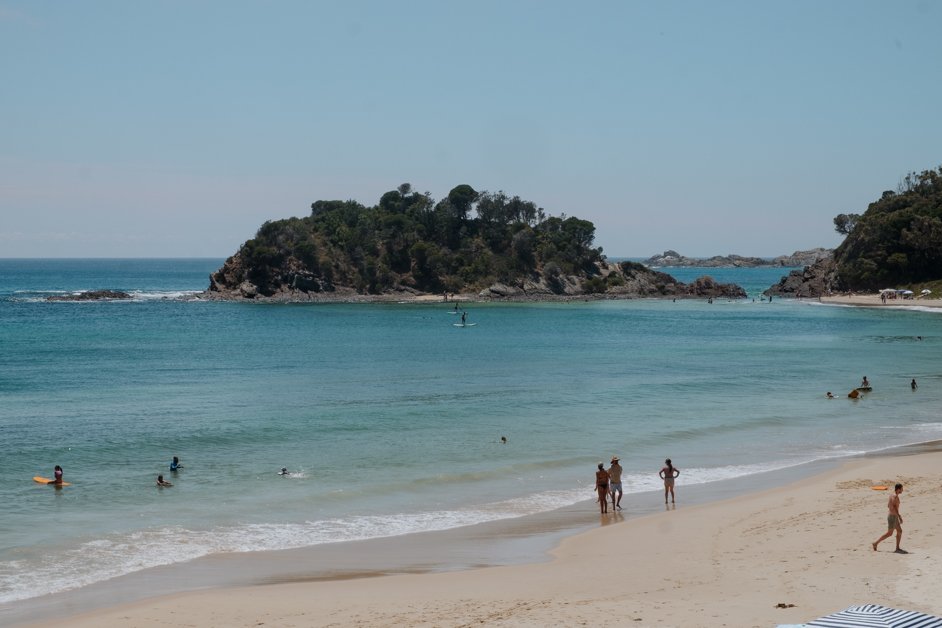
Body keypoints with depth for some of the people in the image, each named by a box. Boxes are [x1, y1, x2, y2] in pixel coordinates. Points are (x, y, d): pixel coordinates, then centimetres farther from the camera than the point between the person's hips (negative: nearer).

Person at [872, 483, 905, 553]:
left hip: (894, 516, 10)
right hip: (892, 517, -10)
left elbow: (888, 505, 20)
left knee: (900, 531, 9)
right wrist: (899, 516, -28)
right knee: (889, 533, -3)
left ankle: (897, 548, 11)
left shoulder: (893, 495, 11)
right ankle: (876, 543, 4)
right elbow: (894, 507, -28)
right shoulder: (895, 496, -19)